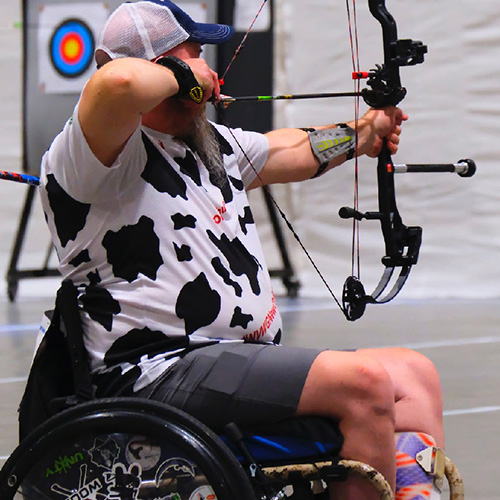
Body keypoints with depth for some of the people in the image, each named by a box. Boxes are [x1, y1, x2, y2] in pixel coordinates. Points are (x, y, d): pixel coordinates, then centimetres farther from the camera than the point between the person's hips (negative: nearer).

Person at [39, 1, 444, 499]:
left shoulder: (212, 144, 22)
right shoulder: (95, 153, -9)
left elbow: (290, 151, 42)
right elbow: (118, 82, -31)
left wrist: (359, 136, 52)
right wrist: (181, 74, -12)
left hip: (249, 358, 10)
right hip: (159, 373, -10)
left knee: (414, 373, 2)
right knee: (364, 382, -23)